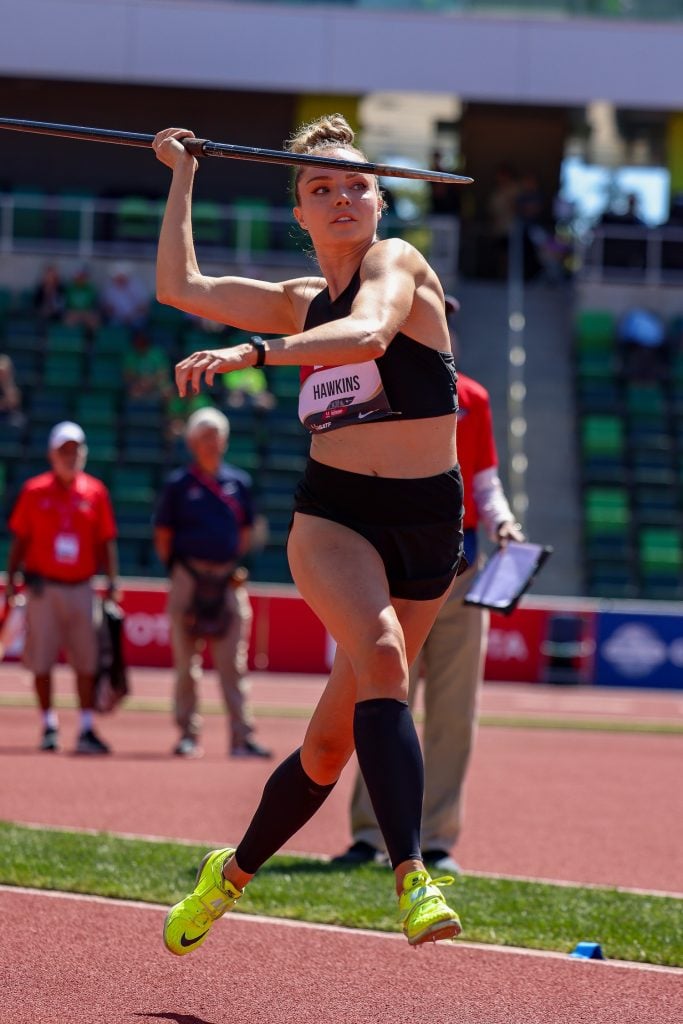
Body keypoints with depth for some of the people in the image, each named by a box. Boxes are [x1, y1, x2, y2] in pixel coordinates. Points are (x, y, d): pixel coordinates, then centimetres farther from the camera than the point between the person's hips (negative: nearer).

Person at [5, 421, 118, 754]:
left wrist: (111, 580, 2)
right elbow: (20, 538, 5)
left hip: (81, 587, 1)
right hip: (43, 586, -1)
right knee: (41, 659, 1)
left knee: (86, 660, -3)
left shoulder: (95, 492, 5)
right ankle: (49, 726, 12)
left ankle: (87, 729, 0)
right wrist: (11, 579, 0)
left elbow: (105, 541, 8)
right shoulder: (34, 490, 2)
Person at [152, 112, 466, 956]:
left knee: (331, 741, 5)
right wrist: (182, 175, 21)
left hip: (427, 523, -2)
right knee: (381, 658, -30)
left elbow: (370, 332, -25)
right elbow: (180, 287, 18)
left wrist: (252, 352, -36)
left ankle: (233, 871, 27)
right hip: (332, 515, 2)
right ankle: (413, 879, -37)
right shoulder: (303, 303, 13)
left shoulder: (395, 262, -2)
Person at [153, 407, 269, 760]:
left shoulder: (238, 482, 12)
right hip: (189, 578, -2)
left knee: (233, 663, -1)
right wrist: (176, 569, 0)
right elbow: (163, 533, 6)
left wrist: (236, 566, 12)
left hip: (228, 580, 2)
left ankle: (242, 736, -3)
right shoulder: (180, 484, 3)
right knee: (186, 661, 2)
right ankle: (188, 734, 7)